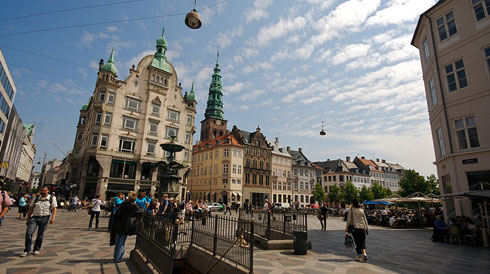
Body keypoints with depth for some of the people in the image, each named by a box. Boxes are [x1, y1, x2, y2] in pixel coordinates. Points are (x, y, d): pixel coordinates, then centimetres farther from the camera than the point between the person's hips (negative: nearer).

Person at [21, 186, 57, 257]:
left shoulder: (52, 198, 3)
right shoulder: (35, 198, 9)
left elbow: (54, 209, -1)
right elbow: (30, 209, 10)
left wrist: (53, 218, -13)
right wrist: (28, 220, 6)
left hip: (44, 218, -1)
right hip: (34, 217, 2)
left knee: (40, 235, 5)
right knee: (28, 233, -10)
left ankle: (36, 250, 22)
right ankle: (27, 250, 5)